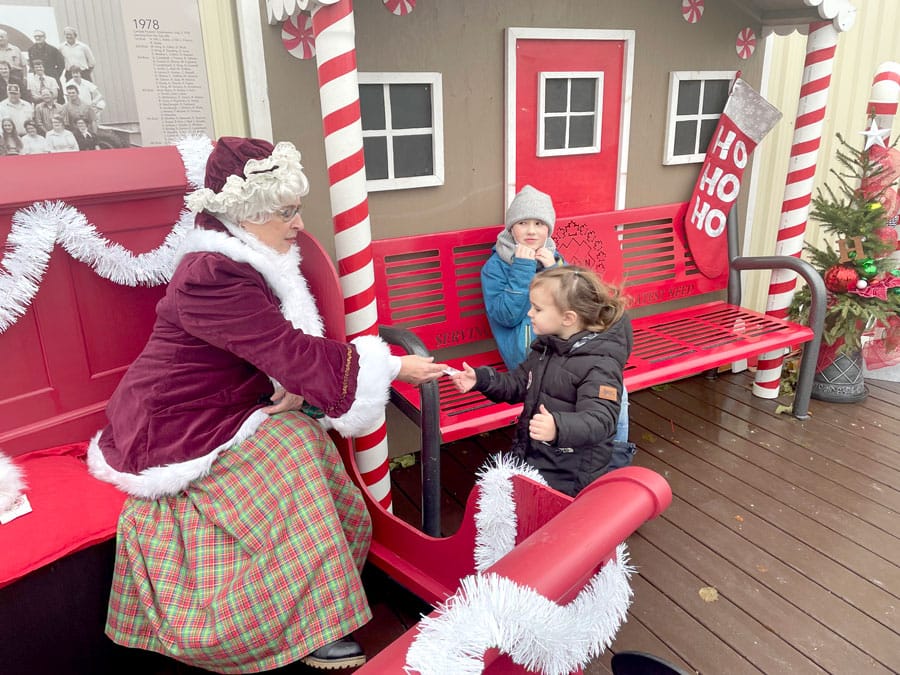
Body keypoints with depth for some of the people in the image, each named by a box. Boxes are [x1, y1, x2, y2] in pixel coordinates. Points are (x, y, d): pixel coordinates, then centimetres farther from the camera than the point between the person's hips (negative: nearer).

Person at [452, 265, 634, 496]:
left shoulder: (600, 365, -22)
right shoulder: (547, 346, 4)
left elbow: (600, 420, -32)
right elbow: (520, 384, 14)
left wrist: (559, 427, -51)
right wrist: (482, 379, -3)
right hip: (531, 459, 8)